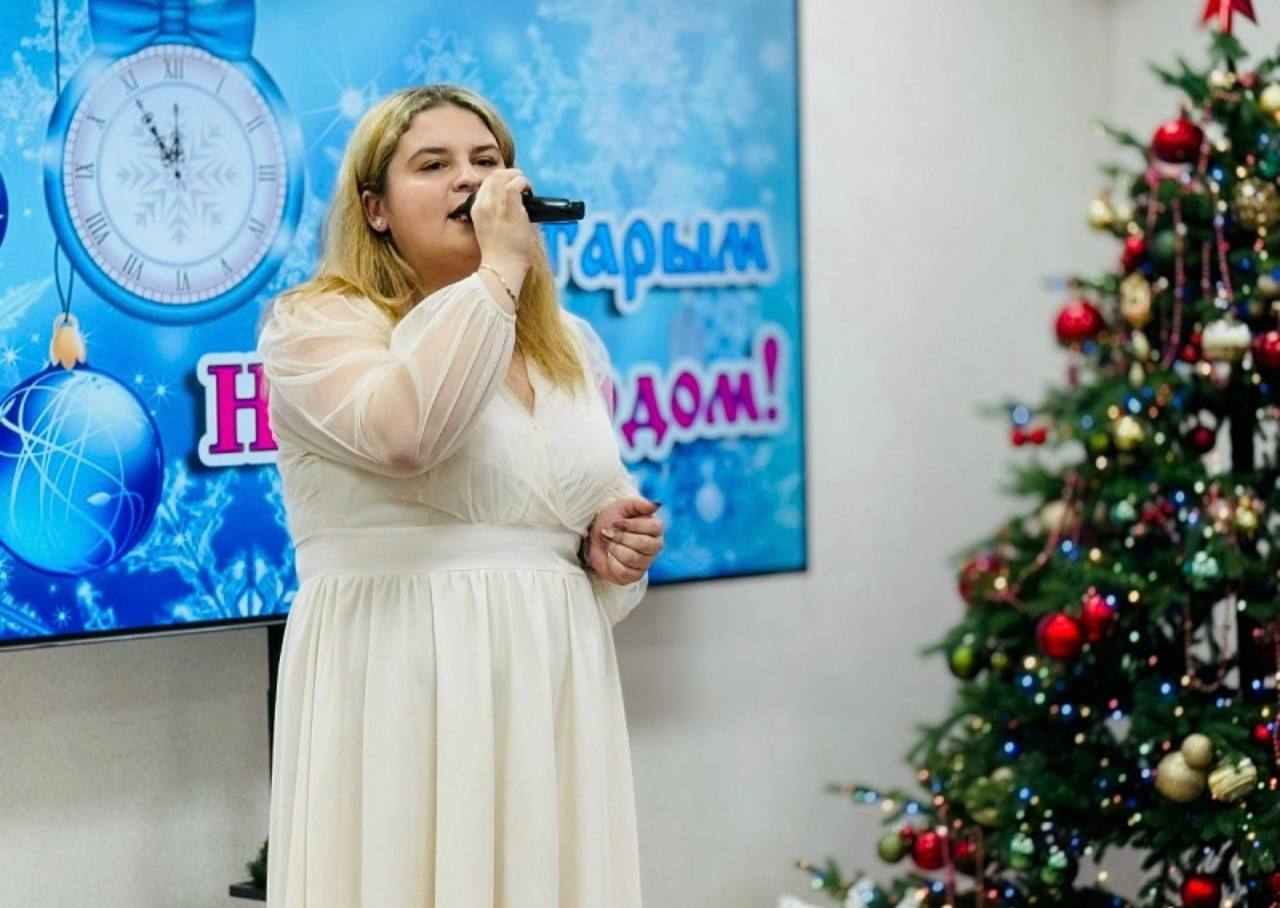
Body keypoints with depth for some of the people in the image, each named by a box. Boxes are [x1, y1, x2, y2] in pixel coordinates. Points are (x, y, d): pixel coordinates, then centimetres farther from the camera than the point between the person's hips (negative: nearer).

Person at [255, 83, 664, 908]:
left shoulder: (568, 343, 15)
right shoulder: (314, 324, -4)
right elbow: (404, 433, -24)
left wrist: (619, 546, 4)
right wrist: (498, 271, -16)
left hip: (550, 686, 6)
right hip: (401, 685, -5)